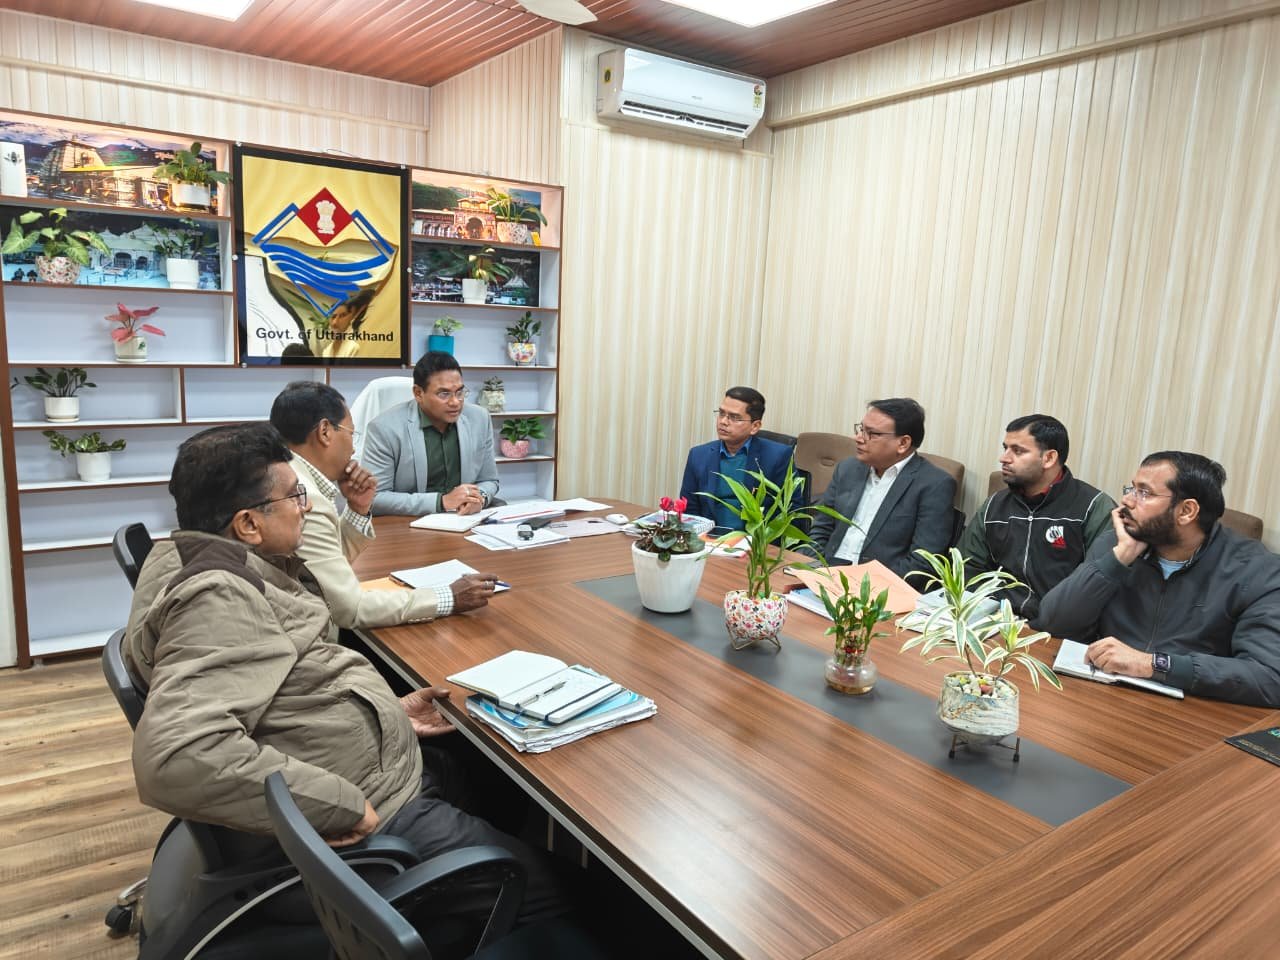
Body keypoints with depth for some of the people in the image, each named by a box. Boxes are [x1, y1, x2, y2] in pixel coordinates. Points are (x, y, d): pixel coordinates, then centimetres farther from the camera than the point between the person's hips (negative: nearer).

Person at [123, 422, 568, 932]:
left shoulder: (231, 571, 6)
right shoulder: (218, 596, -27)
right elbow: (176, 759, -40)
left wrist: (384, 712, 6)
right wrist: (343, 805, -31)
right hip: (371, 819, -10)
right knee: (547, 885, 0)